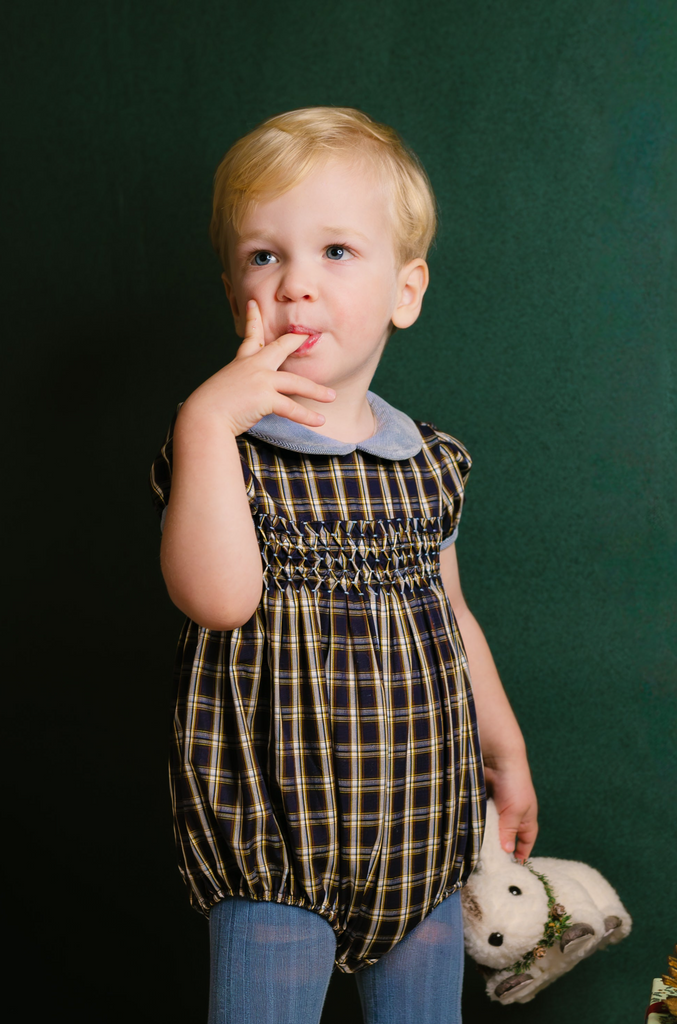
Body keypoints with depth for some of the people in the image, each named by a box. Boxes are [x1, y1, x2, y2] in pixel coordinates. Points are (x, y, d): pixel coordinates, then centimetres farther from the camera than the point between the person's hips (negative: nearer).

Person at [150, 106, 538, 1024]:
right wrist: (206, 421, -32)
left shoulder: (432, 465, 3)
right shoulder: (219, 451, -10)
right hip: (274, 845, -4)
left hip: (422, 835, 4)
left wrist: (507, 754, 21)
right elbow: (218, 599, -28)